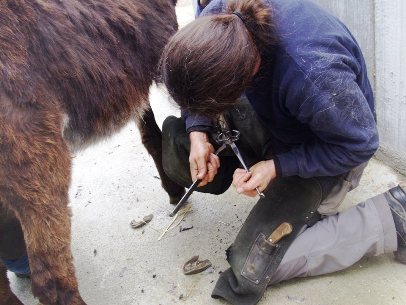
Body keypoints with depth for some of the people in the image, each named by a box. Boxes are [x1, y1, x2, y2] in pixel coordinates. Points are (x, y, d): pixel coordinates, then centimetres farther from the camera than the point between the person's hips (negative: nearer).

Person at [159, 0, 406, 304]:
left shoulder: (313, 74, -43)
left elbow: (358, 145, -24)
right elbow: (199, 94, -2)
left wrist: (277, 166, -27)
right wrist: (198, 133, -19)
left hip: (325, 150, -6)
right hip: (270, 118, 7)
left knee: (251, 272, -10)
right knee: (175, 145, -5)